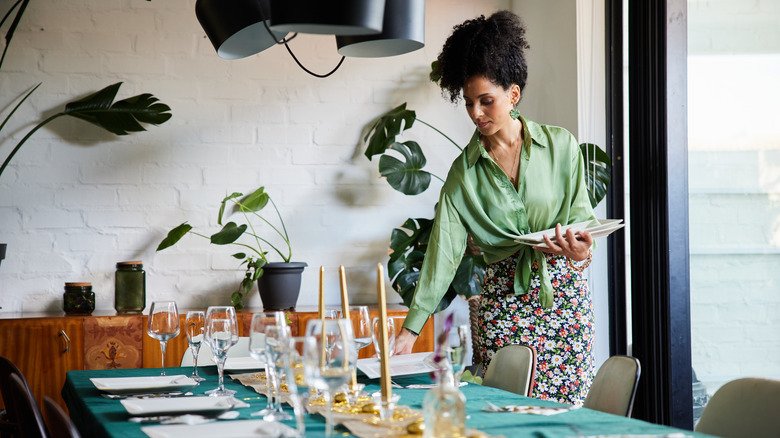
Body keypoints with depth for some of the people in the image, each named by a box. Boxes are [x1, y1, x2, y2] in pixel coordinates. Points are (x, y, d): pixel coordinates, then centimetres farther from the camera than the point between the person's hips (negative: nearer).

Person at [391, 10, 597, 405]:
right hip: (503, 299, 1)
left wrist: (579, 250, -20)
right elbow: (443, 251, -1)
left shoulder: (560, 146, 2)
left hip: (563, 294, -1)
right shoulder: (464, 171, 3)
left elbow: (581, 215, 5)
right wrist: (411, 328, -9)